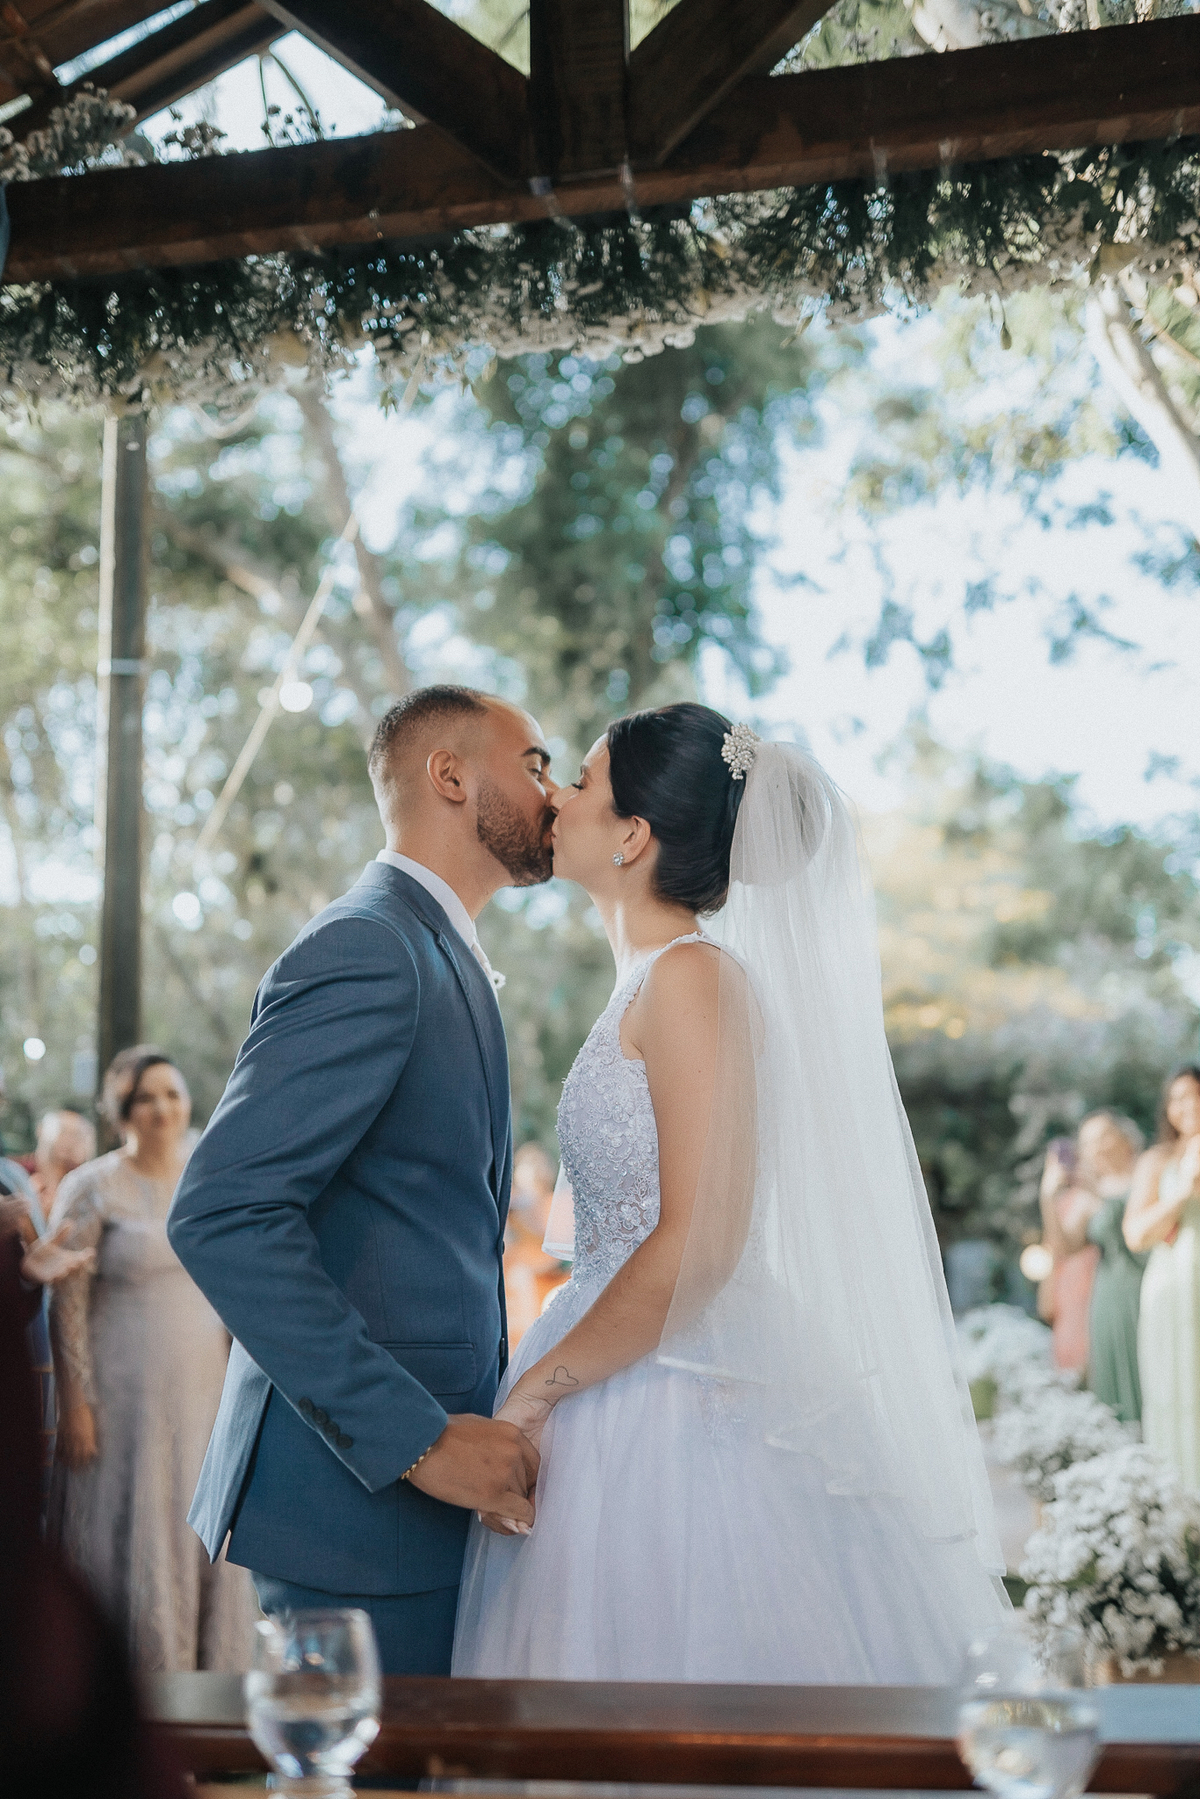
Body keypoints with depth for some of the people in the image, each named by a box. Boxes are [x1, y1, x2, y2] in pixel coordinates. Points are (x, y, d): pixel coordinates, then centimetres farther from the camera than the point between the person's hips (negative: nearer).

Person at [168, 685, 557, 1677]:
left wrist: (477, 1418, 12)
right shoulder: (366, 949, -13)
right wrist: (417, 1439, -22)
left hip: (428, 1481, 10)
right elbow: (222, 1214, -23)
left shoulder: (441, 960, 19)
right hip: (357, 1498, -10)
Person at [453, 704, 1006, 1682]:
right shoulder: (648, 981, 15)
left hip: (675, 1415, -9)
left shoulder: (694, 975, -13)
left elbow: (697, 1245, -21)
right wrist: (539, 1389, 15)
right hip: (627, 1405, 9)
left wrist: (532, 1391, -14)